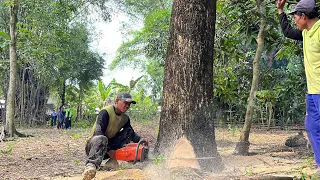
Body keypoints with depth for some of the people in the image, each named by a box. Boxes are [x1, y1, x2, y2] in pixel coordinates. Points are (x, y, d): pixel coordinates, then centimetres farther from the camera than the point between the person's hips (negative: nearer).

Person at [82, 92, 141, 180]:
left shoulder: (125, 118, 8)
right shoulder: (106, 112, -16)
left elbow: (132, 134, 13)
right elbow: (98, 132, -27)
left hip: (109, 147, 8)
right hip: (94, 144, -8)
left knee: (128, 130, -1)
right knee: (102, 139, -41)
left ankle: (112, 161, -17)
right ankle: (91, 165, -69)